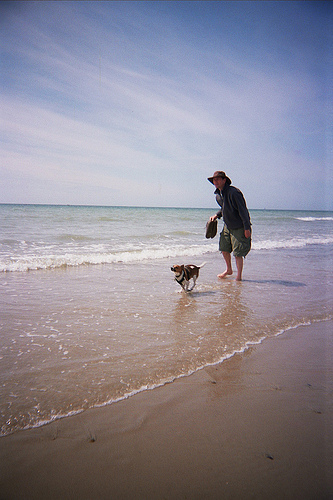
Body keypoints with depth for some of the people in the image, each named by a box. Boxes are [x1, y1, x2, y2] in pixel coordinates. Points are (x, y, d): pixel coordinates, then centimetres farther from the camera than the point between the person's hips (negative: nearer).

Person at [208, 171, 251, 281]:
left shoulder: (233, 193, -23)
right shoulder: (218, 194, 4)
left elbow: (243, 211, -23)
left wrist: (247, 228, -23)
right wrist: (217, 215, 4)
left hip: (239, 227, -8)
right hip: (227, 226, 9)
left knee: (238, 253, -4)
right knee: (224, 248, 14)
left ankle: (239, 277, 9)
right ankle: (229, 270, 36)